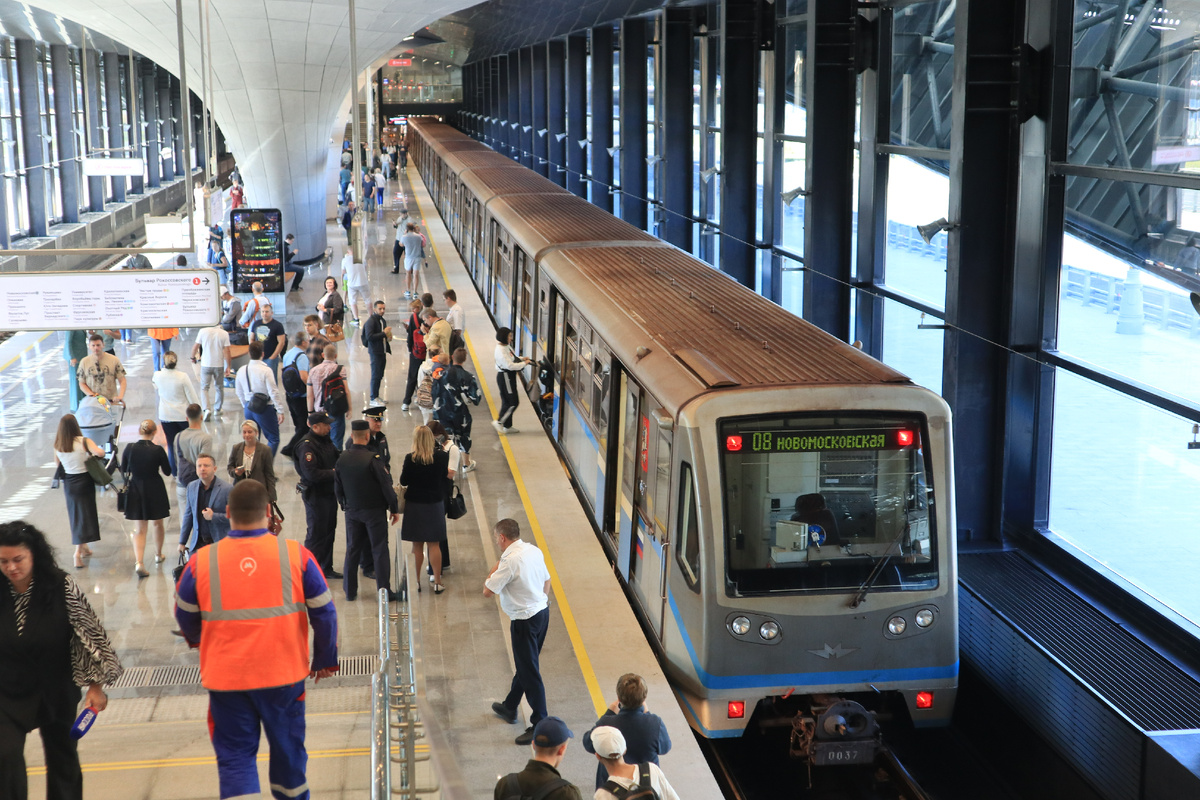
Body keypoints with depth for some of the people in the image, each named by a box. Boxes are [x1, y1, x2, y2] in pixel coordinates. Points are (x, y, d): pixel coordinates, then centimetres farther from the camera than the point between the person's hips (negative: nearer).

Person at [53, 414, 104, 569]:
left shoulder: (57, 445, -3)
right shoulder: (83, 441, -16)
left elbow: (57, 463, 8)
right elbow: (100, 453, -29)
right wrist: (93, 454, -8)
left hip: (68, 483, 4)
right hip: (84, 482, -4)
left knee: (74, 516, 17)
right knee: (85, 516, 1)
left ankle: (84, 547, 28)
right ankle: (78, 552, -8)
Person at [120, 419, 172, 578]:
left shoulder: (129, 449, -11)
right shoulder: (158, 450, -17)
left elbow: (123, 471, 2)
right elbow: (167, 471, -5)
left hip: (135, 491, 1)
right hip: (155, 491, -1)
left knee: (141, 529, 8)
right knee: (158, 524, 22)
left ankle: (138, 562, -9)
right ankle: (158, 555, 39)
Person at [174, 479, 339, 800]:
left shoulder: (201, 562, -7)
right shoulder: (296, 555, -9)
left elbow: (184, 616, 9)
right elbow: (324, 613, -2)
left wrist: (199, 642, 31)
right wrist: (325, 659, 14)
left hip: (226, 676, 0)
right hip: (284, 674, 1)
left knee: (235, 756, 9)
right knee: (288, 749, 20)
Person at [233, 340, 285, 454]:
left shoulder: (242, 371, 2)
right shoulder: (266, 371, -16)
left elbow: (239, 392, 13)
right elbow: (274, 392, -16)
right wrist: (280, 411, -10)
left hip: (249, 408, 6)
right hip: (265, 408, -6)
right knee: (273, 439, 3)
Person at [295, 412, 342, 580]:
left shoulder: (326, 440, 8)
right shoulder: (306, 445, -20)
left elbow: (336, 458, 21)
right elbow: (311, 473, -26)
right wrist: (334, 473, -18)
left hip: (330, 493, 9)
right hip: (315, 495, -9)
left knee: (329, 531, 16)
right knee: (316, 534, -2)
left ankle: (326, 568, 27)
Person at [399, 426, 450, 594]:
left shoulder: (411, 459, -16)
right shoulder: (442, 456, -8)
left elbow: (403, 482, -8)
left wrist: (402, 472, 11)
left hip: (415, 505, -2)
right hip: (435, 504, 2)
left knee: (417, 546, 8)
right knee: (434, 545, 11)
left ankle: (416, 582, 13)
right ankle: (437, 583, 11)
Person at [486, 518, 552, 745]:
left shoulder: (510, 560, -22)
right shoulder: (534, 551, 4)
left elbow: (487, 591, -18)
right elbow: (546, 582, 13)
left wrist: (495, 568, -3)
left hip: (525, 621, -9)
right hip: (542, 612, 9)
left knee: (529, 672, -1)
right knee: (524, 665, 23)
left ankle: (540, 724, 3)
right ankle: (509, 708, 41)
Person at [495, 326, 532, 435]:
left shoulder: (506, 346, 9)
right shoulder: (501, 350, -22)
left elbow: (511, 359, 23)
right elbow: (510, 365, -25)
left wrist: (521, 358, 5)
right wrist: (524, 363, -17)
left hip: (509, 376, 10)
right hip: (505, 377, -10)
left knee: (508, 402, 15)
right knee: (514, 402, -6)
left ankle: (507, 426, 22)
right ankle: (498, 422, 1)